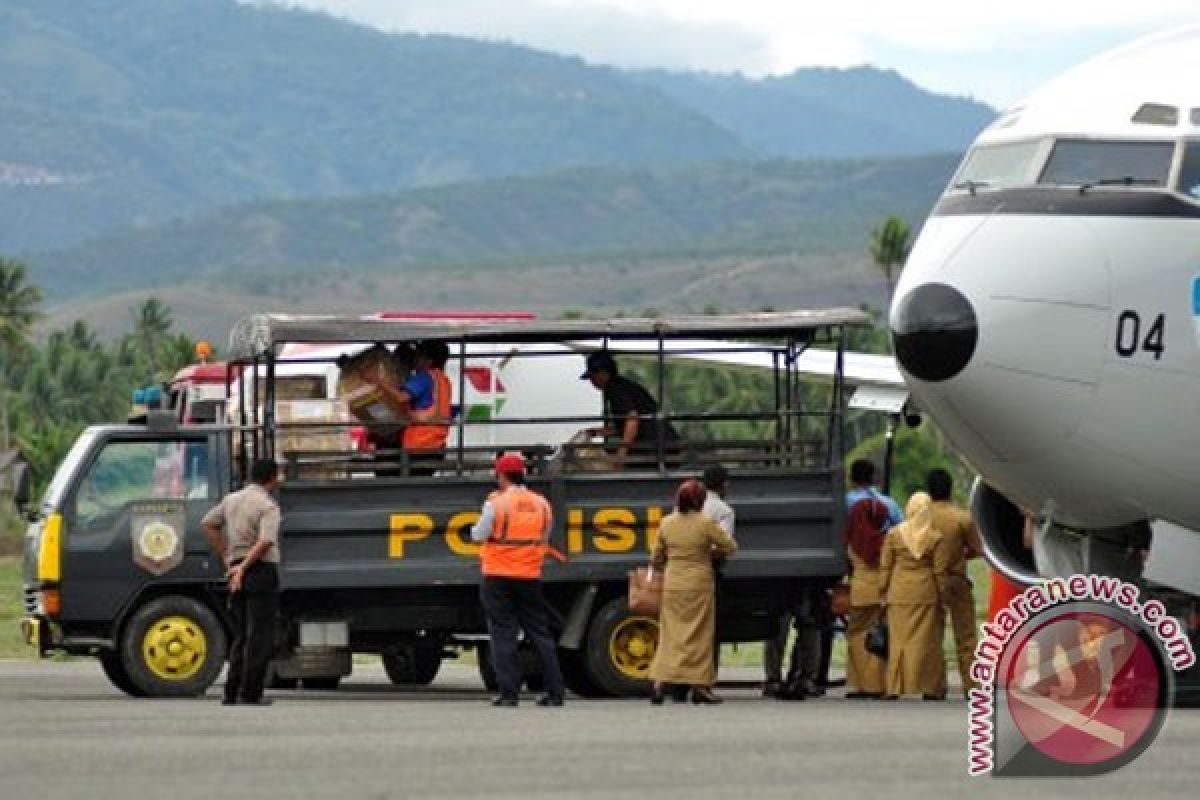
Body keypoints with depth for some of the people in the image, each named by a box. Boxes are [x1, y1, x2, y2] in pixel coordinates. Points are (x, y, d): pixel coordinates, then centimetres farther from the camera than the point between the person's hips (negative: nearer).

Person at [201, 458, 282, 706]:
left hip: (236, 573, 7)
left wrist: (226, 557, 16)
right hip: (262, 571, -7)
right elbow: (266, 542, -25)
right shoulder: (268, 507, -12)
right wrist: (243, 568, -20)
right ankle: (250, 693, -7)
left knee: (241, 636, 13)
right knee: (260, 636, -3)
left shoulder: (232, 500, 10)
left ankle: (232, 693, 8)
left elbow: (208, 524, 19)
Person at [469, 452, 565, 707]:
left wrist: (476, 529, 15)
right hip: (530, 578, 4)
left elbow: (479, 535, -6)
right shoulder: (541, 504, 4)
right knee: (539, 633, 9)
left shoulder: (497, 503, -11)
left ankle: (508, 692, -6)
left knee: (503, 634, 0)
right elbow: (544, 539, 12)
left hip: (499, 578, -4)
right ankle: (555, 691, 7)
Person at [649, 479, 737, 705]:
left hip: (672, 585, 4)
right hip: (698, 585, -4)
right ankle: (699, 687, 3)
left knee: (670, 635, 8)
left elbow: (657, 558, 11)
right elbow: (730, 547, -4)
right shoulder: (705, 523, -11)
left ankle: (659, 683, -2)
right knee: (698, 636, 3)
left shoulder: (667, 523, 2)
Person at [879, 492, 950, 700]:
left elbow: (885, 567, 2)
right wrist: (942, 597, 6)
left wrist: (883, 593, 10)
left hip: (899, 594, 1)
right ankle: (929, 688, 4)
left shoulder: (894, 535, -1)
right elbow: (940, 572, -2)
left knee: (898, 639, 4)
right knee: (925, 641, 4)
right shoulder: (935, 538, -4)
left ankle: (894, 688, 1)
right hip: (926, 595, -1)